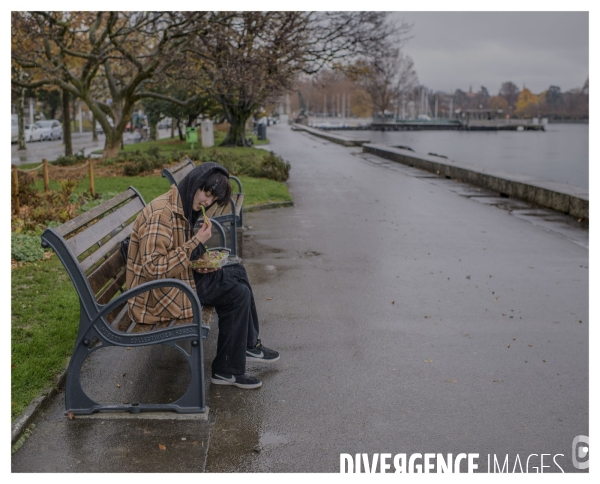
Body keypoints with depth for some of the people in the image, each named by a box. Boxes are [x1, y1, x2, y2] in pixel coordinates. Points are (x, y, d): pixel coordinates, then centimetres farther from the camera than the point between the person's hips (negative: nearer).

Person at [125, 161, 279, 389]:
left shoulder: (182, 208, 8)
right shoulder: (162, 213, -23)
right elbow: (152, 268, -29)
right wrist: (196, 243, -25)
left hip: (175, 279, 10)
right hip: (155, 296, -10)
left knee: (237, 272, 12)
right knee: (238, 293, -12)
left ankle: (249, 345, 20)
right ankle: (227, 369, 1)